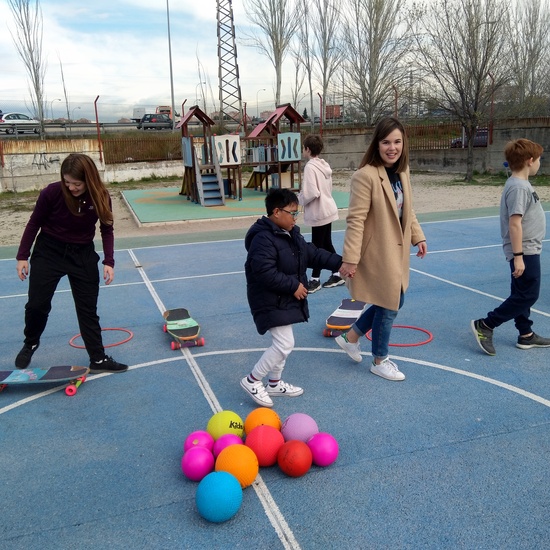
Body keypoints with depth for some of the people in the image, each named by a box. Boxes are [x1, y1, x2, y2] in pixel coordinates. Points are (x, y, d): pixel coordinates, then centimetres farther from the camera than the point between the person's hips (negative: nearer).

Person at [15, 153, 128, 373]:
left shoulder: (100, 197, -15)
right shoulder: (51, 192, -20)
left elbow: (107, 230, -2)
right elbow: (34, 224, -6)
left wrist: (109, 261, -11)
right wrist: (22, 256, -6)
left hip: (83, 254, 1)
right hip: (48, 251, -1)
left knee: (88, 308, 4)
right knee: (37, 304, 1)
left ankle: (98, 359, 12)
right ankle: (30, 344, 31)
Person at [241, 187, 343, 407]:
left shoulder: (292, 234, 8)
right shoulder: (263, 239, -24)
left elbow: (313, 254, 14)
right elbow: (265, 273, -30)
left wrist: (340, 263, 5)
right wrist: (293, 285, -23)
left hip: (286, 300, 10)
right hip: (270, 302, -10)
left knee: (282, 344, 18)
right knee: (285, 344, -11)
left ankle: (274, 384, 33)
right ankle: (252, 381, 5)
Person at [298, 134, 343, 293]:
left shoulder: (310, 167, -18)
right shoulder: (325, 165, 8)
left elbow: (312, 193, -24)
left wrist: (299, 199, -6)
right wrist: (303, 197, 14)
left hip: (319, 212, -9)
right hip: (327, 209, 9)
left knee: (317, 246, 2)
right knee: (326, 244, 17)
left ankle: (315, 279, 13)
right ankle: (337, 275, 25)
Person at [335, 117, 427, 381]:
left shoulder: (402, 172, 5)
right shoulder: (365, 176, -21)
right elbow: (356, 220, -23)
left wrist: (418, 236, 14)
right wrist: (350, 258, -24)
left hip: (397, 250, 9)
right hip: (376, 253, -9)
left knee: (392, 301, 18)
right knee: (388, 306, 3)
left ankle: (351, 336, 36)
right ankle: (379, 360, 26)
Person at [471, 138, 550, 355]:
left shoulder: (521, 184, 11)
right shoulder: (519, 187, -20)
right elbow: (514, 223, -25)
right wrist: (518, 256, -25)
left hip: (527, 250, 10)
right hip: (525, 252, -10)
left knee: (522, 295, 16)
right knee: (527, 296, -4)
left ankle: (526, 335, 28)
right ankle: (485, 325, 0)